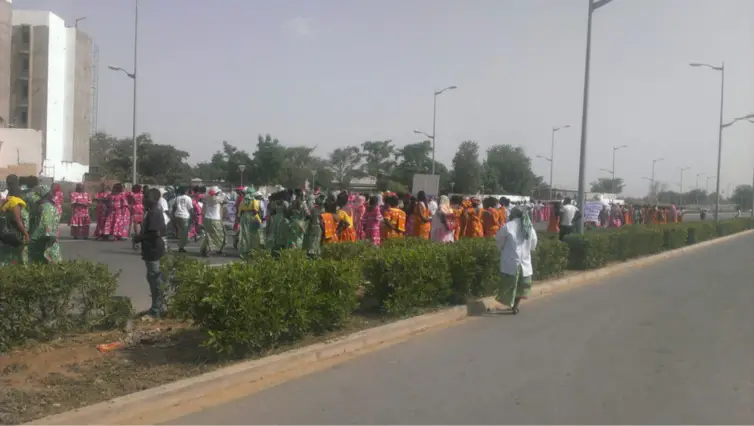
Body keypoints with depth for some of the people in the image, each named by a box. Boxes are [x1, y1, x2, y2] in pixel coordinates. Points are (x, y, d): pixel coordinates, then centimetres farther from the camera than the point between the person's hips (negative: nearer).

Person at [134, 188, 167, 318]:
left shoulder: (153, 212, -18)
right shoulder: (154, 211, 12)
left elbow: (155, 233, -26)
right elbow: (163, 231, 17)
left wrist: (140, 238, -14)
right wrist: (141, 237, 14)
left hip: (152, 250, -11)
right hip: (153, 249, 11)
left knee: (154, 278, -5)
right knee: (156, 278, 15)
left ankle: (156, 309, 1)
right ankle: (157, 307, 24)